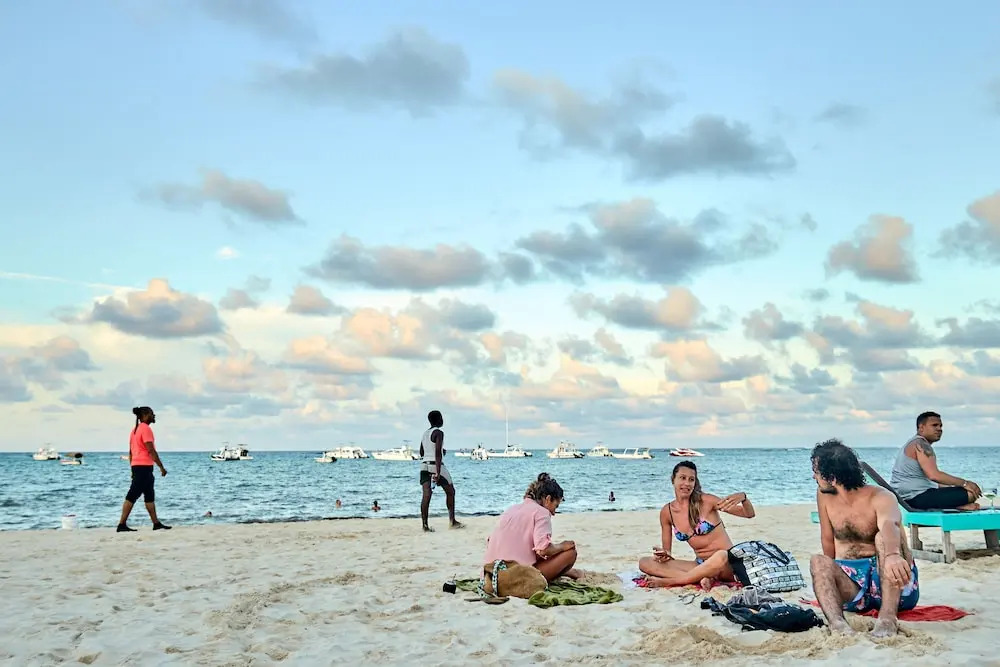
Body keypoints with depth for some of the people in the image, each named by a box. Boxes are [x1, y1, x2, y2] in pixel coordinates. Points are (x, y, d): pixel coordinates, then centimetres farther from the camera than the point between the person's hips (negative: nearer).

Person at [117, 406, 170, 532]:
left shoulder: (135, 429, 17)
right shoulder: (145, 429, -11)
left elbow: (131, 452, 20)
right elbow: (151, 450, -17)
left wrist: (133, 470, 23)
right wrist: (161, 467, -14)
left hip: (136, 466, 10)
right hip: (144, 466, -10)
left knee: (150, 495, 13)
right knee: (133, 495, -9)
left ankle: (156, 523, 17)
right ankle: (122, 524, -9)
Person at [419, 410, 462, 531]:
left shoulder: (425, 433, 15)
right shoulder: (438, 432, -10)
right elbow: (438, 452, -19)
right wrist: (438, 472, -24)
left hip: (424, 465, 7)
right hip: (436, 465, -7)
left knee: (426, 495, -1)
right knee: (450, 491, 10)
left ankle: (425, 525, -10)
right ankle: (452, 522, 13)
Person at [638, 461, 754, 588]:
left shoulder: (706, 501, -8)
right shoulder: (666, 512, 3)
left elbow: (749, 514, -6)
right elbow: (666, 551, 11)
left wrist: (742, 497, -28)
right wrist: (664, 555, -14)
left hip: (727, 562, -4)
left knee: (720, 557, -41)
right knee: (644, 562, -13)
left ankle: (668, 581, -23)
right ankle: (701, 578, -26)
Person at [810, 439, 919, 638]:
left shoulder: (881, 498, -16)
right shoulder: (824, 496, 1)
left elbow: (889, 525, -40)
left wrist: (892, 555, -60)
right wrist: (833, 575, 5)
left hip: (898, 589, -4)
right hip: (853, 585, 4)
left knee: (883, 537, -30)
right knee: (819, 561, -25)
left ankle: (887, 619, -43)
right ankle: (837, 623, -51)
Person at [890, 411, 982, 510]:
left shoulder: (913, 444, 22)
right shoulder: (920, 444, -10)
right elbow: (934, 475, -23)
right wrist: (964, 483, -16)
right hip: (916, 497, -11)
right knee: (970, 493, -16)